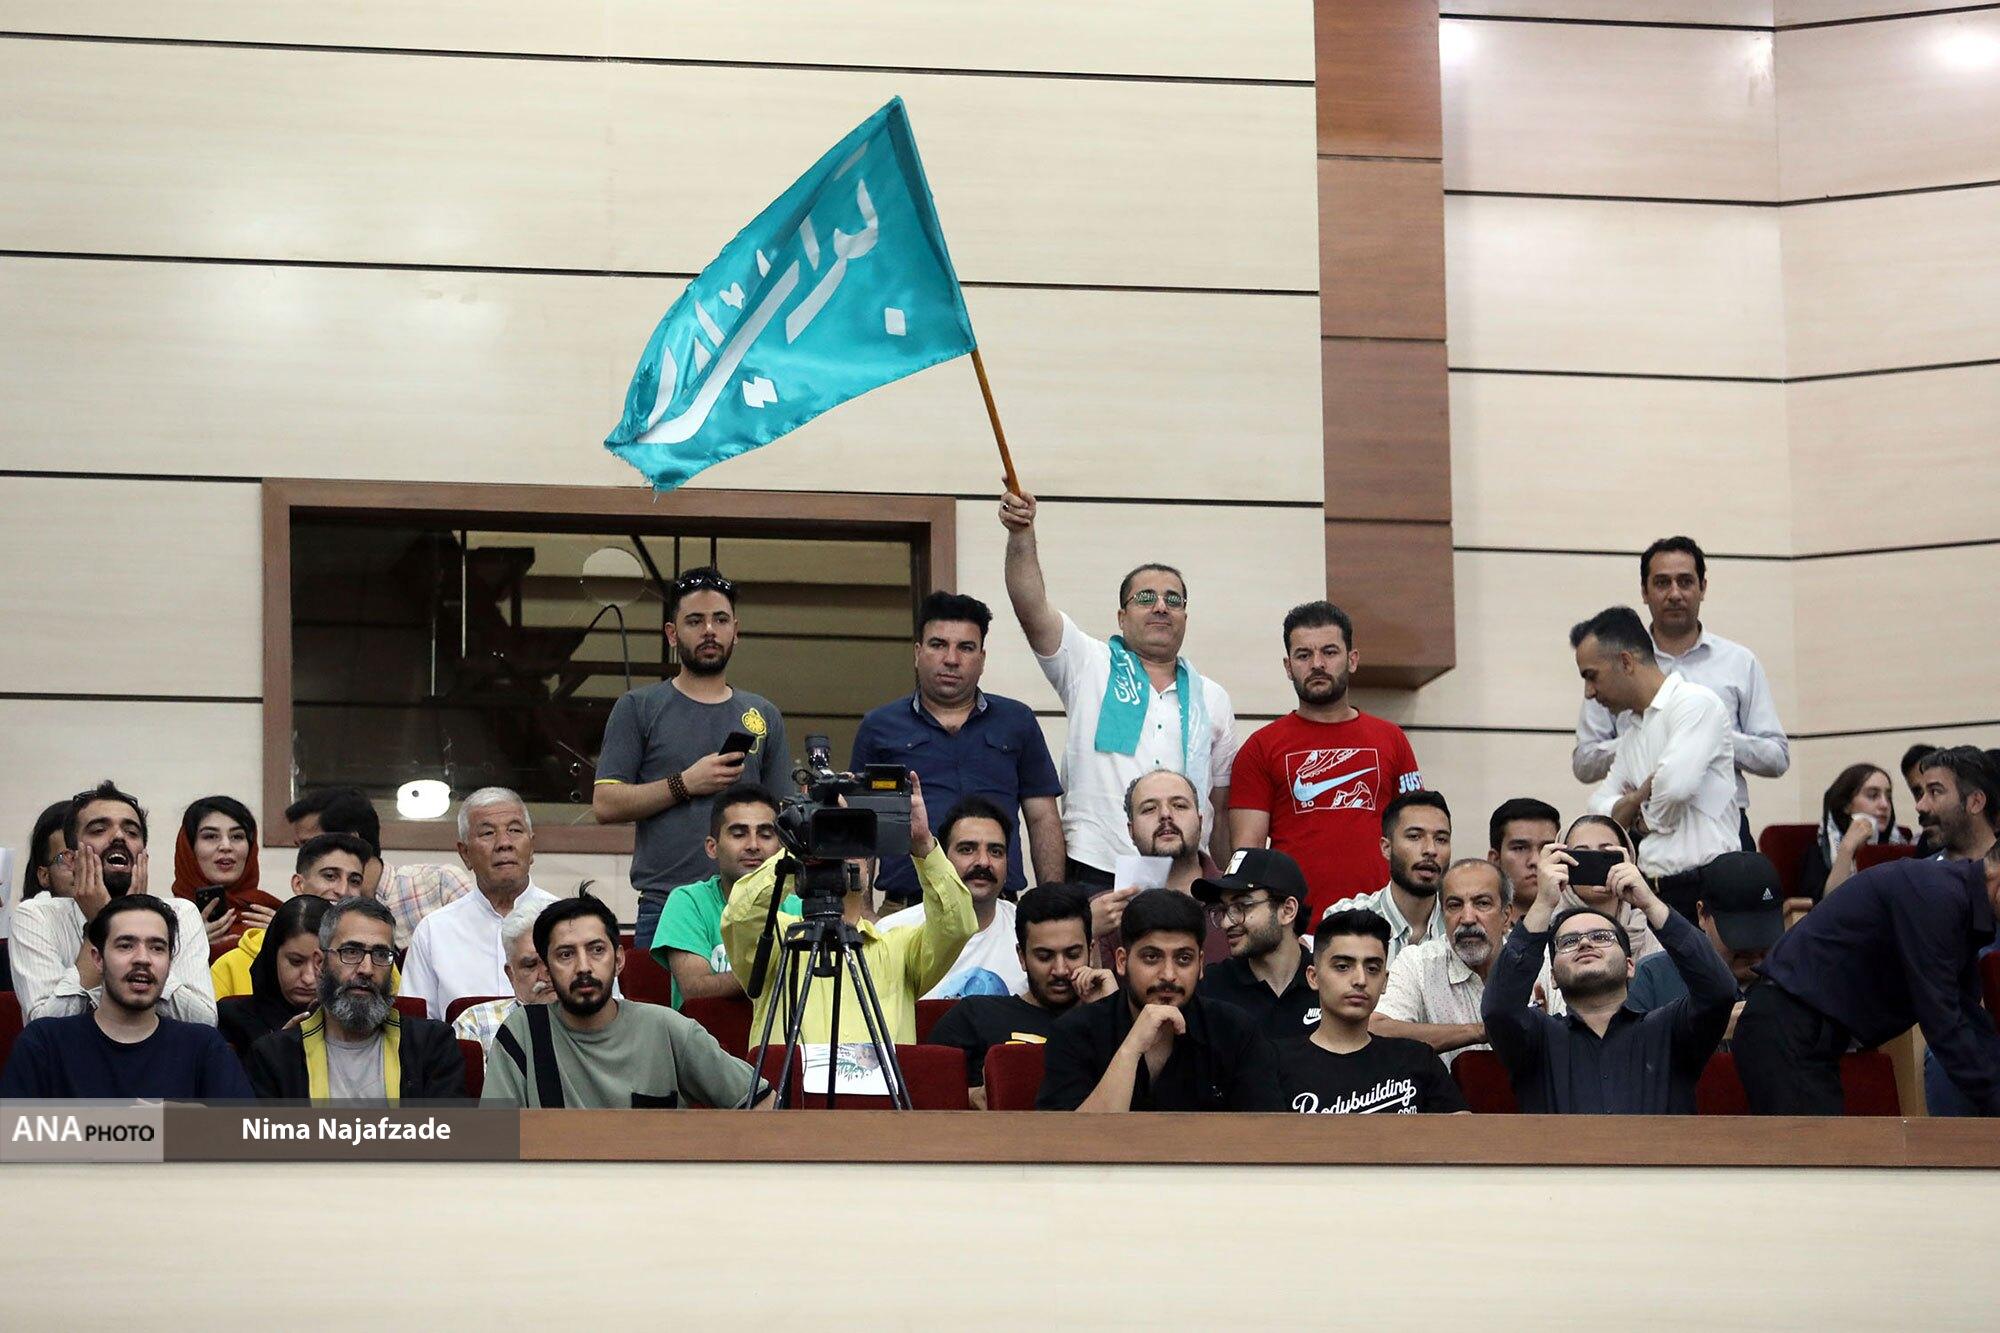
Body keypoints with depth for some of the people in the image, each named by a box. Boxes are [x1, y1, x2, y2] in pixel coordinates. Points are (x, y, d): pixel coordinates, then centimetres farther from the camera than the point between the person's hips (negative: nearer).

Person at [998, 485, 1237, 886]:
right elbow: (1032, 610, -7)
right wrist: (1021, 534, -22)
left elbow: (1222, 802, 18)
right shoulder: (1092, 668, 9)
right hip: (1093, 873, -3)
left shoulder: (1211, 699, 18)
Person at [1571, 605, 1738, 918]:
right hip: (1653, 889, 8)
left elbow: (1676, 783, -21)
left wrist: (1647, 819, -1)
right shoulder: (1632, 733, 24)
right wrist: (1641, 797, -3)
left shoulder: (1695, 702, -5)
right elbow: (1600, 807, 18)